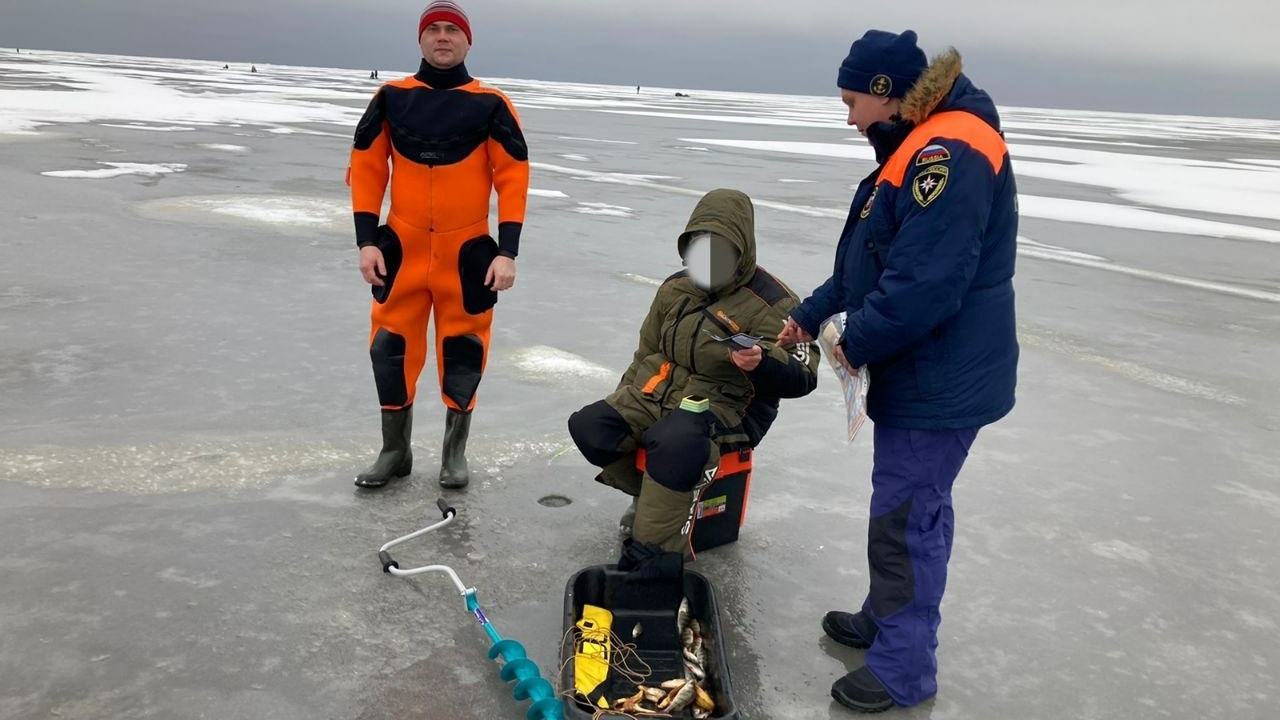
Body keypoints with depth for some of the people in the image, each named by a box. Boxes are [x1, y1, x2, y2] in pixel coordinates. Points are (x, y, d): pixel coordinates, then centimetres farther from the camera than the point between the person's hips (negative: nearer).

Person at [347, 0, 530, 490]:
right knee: (391, 347, 6)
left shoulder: (490, 104, -4)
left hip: (469, 251, -2)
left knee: (463, 350, 6)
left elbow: (513, 178, -4)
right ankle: (395, 450, 24)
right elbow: (365, 170, 5)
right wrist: (366, 240, -3)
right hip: (401, 247, 2)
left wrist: (507, 252, -10)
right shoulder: (391, 98, 2)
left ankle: (455, 452, 25)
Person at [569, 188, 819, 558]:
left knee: (675, 444, -39)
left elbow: (803, 375, -15)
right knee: (587, 426, -12)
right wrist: (624, 401, 19)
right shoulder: (677, 288, 12)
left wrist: (762, 363, -35)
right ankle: (648, 492, 9)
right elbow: (648, 350, 24)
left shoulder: (772, 304, -8)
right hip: (657, 391, 7)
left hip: (726, 407, -7)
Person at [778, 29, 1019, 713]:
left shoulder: (948, 154, -22)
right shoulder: (918, 150, 14)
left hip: (938, 385, -11)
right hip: (919, 375, 11)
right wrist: (809, 315, 17)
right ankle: (887, 619, 38)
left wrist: (856, 343, -15)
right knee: (914, 507, 21)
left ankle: (902, 668, 14)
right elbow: (868, 262, 20)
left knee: (903, 520, -1)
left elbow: (924, 285, -29)